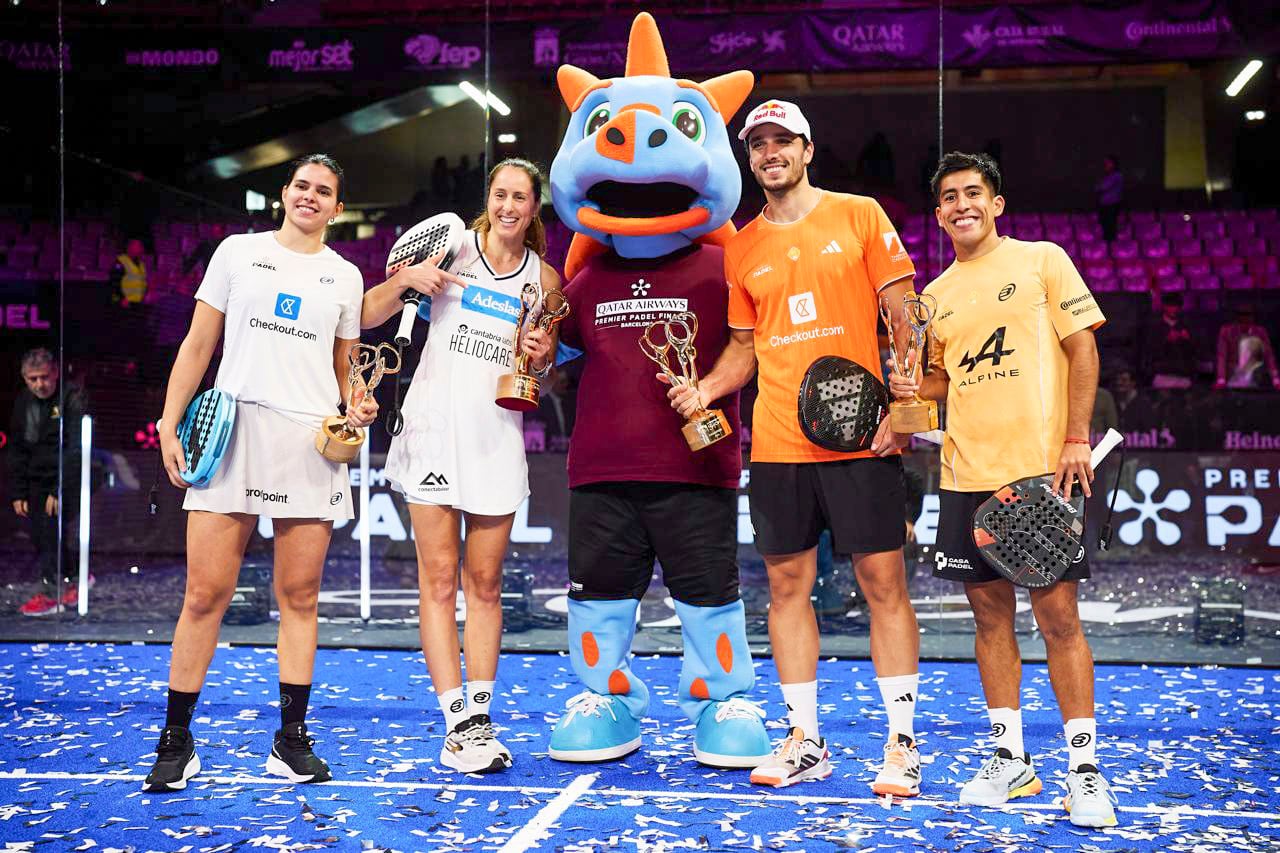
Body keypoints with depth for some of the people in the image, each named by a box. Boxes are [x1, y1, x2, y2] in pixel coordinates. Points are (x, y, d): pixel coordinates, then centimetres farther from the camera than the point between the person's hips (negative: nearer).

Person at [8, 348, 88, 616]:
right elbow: (16, 451, 12)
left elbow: (76, 450, -19)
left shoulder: (72, 398, -14)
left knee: (50, 531, -15)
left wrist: (59, 490, -24)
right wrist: (17, 493, 6)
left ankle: (50, 593, -6)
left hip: (67, 478, -6)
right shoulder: (23, 402, 6)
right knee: (42, 536, 6)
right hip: (37, 481, 7)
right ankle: (75, 579, 25)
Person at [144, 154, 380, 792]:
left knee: (299, 596, 3)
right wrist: (169, 425, 0)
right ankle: (176, 742, 7)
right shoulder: (239, 252, 10)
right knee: (205, 592, -4)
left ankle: (290, 740, 12)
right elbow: (198, 345, 8)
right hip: (230, 433, -2)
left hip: (311, 443, 2)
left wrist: (356, 407, 0)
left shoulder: (345, 276, 15)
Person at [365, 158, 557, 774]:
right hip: (434, 425, -2)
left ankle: (480, 713, 13)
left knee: (484, 583, 5)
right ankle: (458, 722, 1)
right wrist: (404, 280, -15)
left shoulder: (544, 277, 8)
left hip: (497, 437, 2)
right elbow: (365, 318, 3)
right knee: (438, 580, -3)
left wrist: (544, 358, -4)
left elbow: (546, 373, 18)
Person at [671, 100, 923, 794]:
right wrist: (704, 389, -1)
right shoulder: (741, 249, 12)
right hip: (776, 443, 4)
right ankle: (804, 741, 18)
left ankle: (902, 743, 10)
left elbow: (903, 316, 0)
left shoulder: (859, 215, 3)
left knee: (883, 583, -1)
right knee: (787, 585, 7)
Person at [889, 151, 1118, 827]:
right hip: (966, 475, 5)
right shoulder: (935, 295, 14)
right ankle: (1009, 759, 18)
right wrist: (914, 386, 0)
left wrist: (1076, 439, -10)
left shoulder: (1042, 260, 2)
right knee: (990, 613, 8)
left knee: (1057, 614, -4)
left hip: (1043, 468, -4)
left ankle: (1085, 769, 6)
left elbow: (1082, 347, -2)